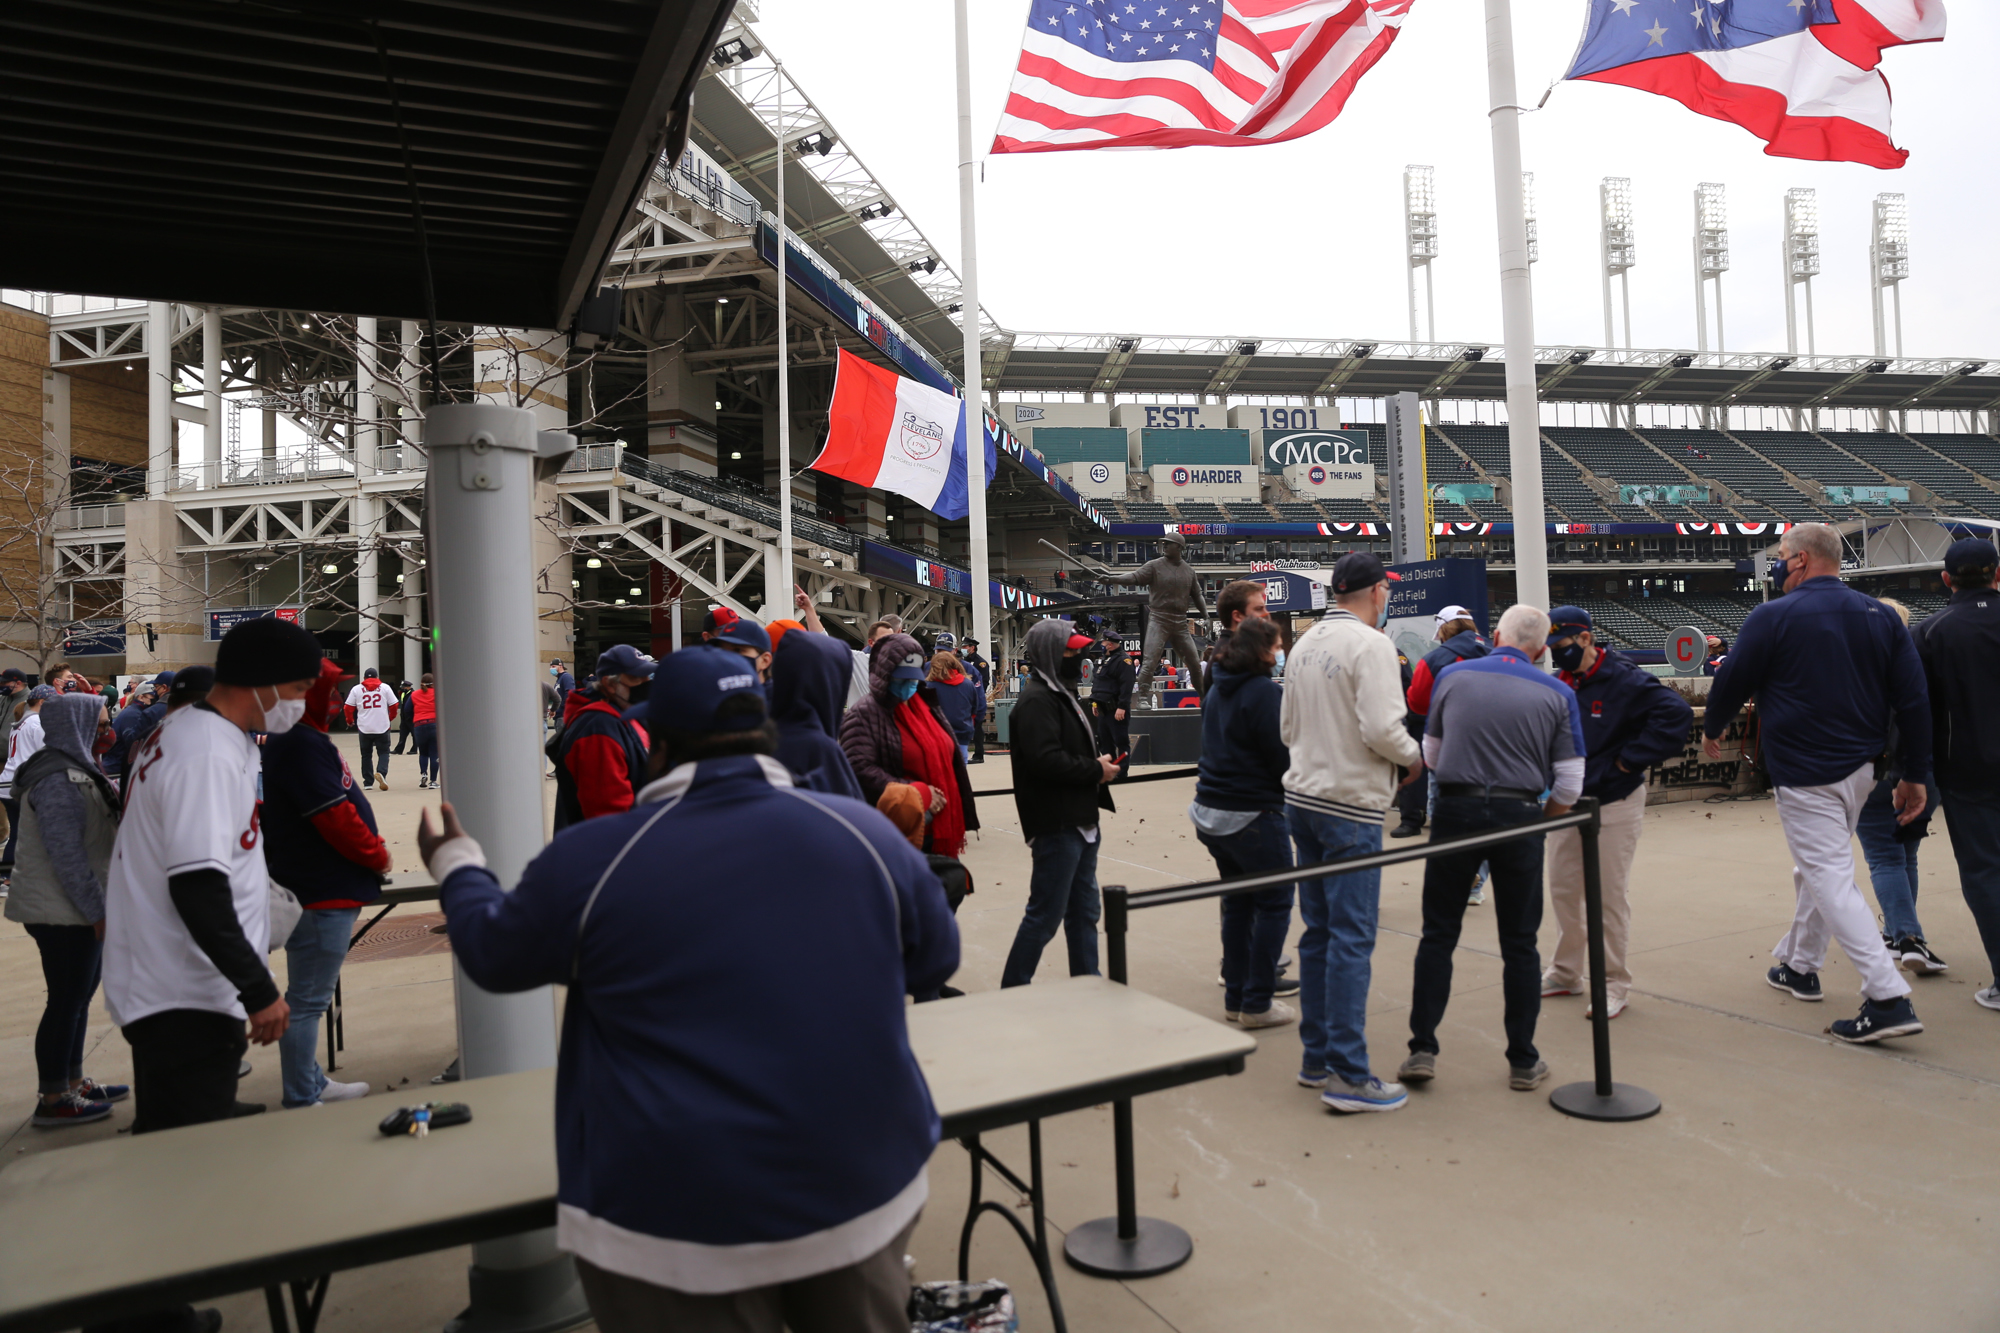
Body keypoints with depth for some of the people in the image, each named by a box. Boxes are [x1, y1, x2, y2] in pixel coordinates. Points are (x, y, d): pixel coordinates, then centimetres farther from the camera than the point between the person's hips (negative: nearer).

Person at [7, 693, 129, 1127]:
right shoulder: (58, 782, -20)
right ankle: (53, 1101, 11)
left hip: (81, 910, 10)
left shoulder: (73, 770, 12)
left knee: (79, 994, 17)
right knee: (66, 1001, 0)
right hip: (65, 912, -10)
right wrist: (97, 911, -20)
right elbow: (68, 856, -23)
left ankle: (73, 1083, 29)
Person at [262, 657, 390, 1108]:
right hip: (321, 891, -11)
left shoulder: (304, 739, 14)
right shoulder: (302, 744, -19)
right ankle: (301, 1103, 7)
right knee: (307, 1000, -2)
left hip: (325, 888, 11)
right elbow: (335, 816, -22)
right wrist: (378, 856, -9)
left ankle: (312, 1085, 33)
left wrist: (371, 852, 11)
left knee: (310, 997, 20)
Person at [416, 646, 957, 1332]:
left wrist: (457, 867, 28)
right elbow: (934, 961, 8)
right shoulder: (866, 831, -5)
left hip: (679, 1230, -2)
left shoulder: (590, 861, -11)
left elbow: (495, 956, 8)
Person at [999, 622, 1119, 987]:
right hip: (1056, 827, -10)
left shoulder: (1062, 693, 17)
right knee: (1045, 916, -3)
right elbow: (1046, 759, -28)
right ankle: (1013, 991, 9)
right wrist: (1096, 770, -17)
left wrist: (1098, 762, 3)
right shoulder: (1036, 700, -17)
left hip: (1080, 822, 11)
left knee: (1084, 911, 17)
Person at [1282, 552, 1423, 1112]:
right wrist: (1412, 757, -2)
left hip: (1303, 798, 8)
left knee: (1318, 932, 14)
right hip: (1350, 804, -8)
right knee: (1352, 938, -4)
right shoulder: (1371, 645, -12)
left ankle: (1316, 1058, 23)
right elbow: (1381, 728, -20)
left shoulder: (1305, 643, 12)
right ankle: (1348, 1076, 0)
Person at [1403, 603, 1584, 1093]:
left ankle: (1422, 1049, 7)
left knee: (1438, 934, 8)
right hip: (1518, 817, 0)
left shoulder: (1452, 676, 4)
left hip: (1455, 810, 0)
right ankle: (1523, 1061, 19)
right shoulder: (1557, 694, 2)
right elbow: (1569, 786, 1)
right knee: (1519, 943, 10)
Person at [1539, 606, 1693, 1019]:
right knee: (1562, 890, 12)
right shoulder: (1560, 684, 5)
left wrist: (1629, 760, -21)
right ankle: (1566, 973, 27)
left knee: (1609, 895, 1)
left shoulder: (1625, 680, -15)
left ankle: (1615, 984, 15)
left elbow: (1676, 714, -25)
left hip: (1613, 804, -7)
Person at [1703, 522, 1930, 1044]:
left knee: (1831, 880, -6)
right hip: (1861, 768, 8)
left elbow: (1732, 682, -4)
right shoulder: (1880, 615, 6)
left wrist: (1712, 728, 16)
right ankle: (1799, 966, 34)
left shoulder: (1774, 617, -12)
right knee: (1817, 869, 21)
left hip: (1805, 775, -7)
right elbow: (1914, 700, 4)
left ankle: (1889, 999, -13)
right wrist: (1915, 775, 9)